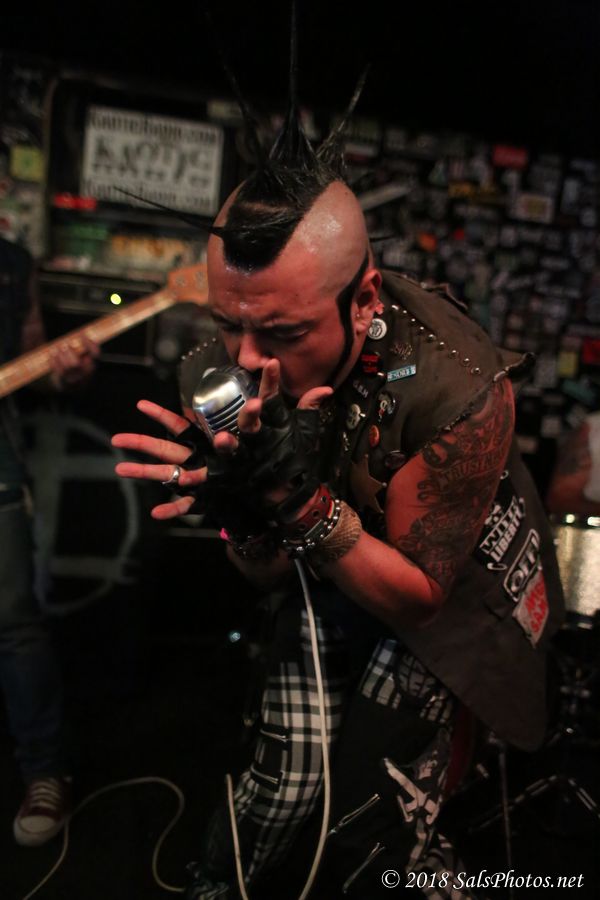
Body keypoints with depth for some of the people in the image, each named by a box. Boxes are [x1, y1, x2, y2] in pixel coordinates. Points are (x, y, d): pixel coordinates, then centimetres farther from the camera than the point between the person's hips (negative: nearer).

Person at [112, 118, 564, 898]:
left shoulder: (460, 388, -35)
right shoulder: (217, 372, -22)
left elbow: (418, 595, -22)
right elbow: (269, 574, -10)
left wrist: (301, 499, -39)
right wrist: (240, 510, -35)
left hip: (444, 591, -2)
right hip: (328, 579, 3)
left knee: (366, 826, -2)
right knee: (284, 785, 1)